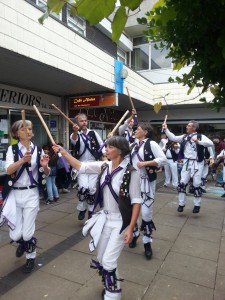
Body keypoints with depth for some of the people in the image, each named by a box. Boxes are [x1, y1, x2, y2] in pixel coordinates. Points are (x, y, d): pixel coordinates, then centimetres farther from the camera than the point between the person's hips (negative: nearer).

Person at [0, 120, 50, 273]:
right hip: (14, 194, 0)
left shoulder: (39, 150, -1)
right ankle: (22, 243, 43)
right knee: (15, 235, 5)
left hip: (31, 194, 0)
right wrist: (23, 160, -37)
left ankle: (31, 258, 32)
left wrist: (45, 166, -21)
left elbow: (46, 174, 2)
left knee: (28, 232, 2)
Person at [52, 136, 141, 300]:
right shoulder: (104, 166, -4)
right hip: (105, 218, 6)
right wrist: (63, 152, -2)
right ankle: (110, 285, 47)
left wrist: (131, 228, -18)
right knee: (101, 258, 18)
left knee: (108, 261, -3)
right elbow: (80, 166, 3)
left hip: (121, 222, -6)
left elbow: (136, 202, -17)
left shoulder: (130, 173, -20)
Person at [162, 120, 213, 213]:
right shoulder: (184, 137, 8)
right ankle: (181, 204, 17)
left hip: (197, 163, -3)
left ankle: (197, 205, 22)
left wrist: (198, 141, -25)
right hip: (187, 162, 4)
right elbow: (173, 138, 3)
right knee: (182, 183, 3)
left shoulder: (200, 136, -5)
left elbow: (210, 143, -18)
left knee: (196, 184, 4)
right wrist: (166, 129, -4)